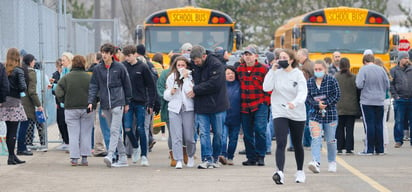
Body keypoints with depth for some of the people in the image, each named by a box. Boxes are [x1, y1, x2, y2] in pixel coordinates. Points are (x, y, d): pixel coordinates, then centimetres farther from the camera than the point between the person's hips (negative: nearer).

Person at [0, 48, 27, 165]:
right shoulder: (18, 71, -8)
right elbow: (22, 86, -16)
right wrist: (22, 91, 4)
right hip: (14, 102, -5)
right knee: (13, 132, -1)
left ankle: (12, 155, 18)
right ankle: (11, 157, -1)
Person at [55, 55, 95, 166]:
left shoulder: (66, 78, -5)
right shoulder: (89, 78, -5)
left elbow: (59, 94, -7)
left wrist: (65, 102, 9)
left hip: (71, 109, 0)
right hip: (87, 110, 0)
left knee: (73, 135, 4)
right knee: (86, 134, 7)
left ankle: (74, 158, 0)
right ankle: (84, 158, 7)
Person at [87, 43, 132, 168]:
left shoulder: (119, 68, -1)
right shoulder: (98, 69, 7)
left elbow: (127, 85, 5)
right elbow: (93, 86, 7)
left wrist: (127, 103, 5)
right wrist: (91, 101, -6)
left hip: (117, 103, -4)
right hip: (105, 105, 4)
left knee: (114, 131, -14)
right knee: (114, 131, 9)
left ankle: (110, 155, -25)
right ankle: (122, 157, 15)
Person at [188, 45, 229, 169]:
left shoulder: (216, 65, -14)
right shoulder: (193, 64, 5)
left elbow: (214, 84, -21)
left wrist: (196, 90, -17)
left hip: (217, 104, -4)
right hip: (201, 105, 4)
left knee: (218, 133, 6)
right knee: (203, 133, -4)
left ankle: (215, 158, 19)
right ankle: (207, 159, -5)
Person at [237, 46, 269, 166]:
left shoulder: (263, 69, -1)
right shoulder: (239, 69, 11)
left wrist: (266, 101, -6)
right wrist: (239, 102, 14)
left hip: (260, 105, -4)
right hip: (244, 106, 4)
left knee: (260, 129, -14)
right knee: (247, 133, 6)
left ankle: (260, 157, -4)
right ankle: (251, 157, 14)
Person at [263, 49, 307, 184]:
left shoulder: (298, 74, -5)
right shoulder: (276, 73, 1)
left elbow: (302, 93, -16)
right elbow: (266, 88, -10)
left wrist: (295, 103, -35)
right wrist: (272, 70, -13)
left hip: (297, 114, 0)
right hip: (279, 113, 0)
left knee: (297, 144, 14)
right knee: (281, 143, -17)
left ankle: (300, 171, 33)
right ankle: (280, 172, -30)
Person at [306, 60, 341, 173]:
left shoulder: (332, 81, -1)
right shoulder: (309, 82, 6)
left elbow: (337, 95, -5)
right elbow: (307, 98, 1)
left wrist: (325, 103, -15)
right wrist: (317, 104, -17)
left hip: (330, 114, -1)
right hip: (315, 114, 1)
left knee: (330, 140, 9)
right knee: (316, 139, -15)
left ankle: (332, 163, 27)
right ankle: (316, 163, -27)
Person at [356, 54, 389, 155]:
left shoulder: (363, 69, -9)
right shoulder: (381, 69, 2)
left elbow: (359, 85, -14)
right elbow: (387, 85, 5)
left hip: (367, 101, -4)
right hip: (380, 101, 4)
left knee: (369, 125, -1)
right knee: (379, 125, 9)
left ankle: (369, 149, -1)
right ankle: (379, 149, 12)